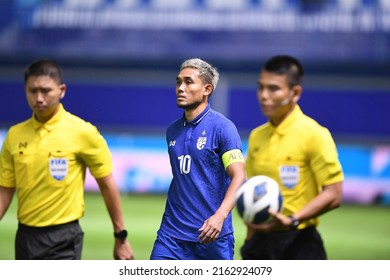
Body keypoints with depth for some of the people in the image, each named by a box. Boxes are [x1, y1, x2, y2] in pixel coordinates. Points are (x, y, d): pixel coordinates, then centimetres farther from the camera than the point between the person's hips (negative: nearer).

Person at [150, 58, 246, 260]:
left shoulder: (222, 127, -7)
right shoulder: (172, 131, 12)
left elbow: (238, 177, -16)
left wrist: (220, 216, -30)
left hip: (211, 235, -5)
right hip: (172, 235, 5)